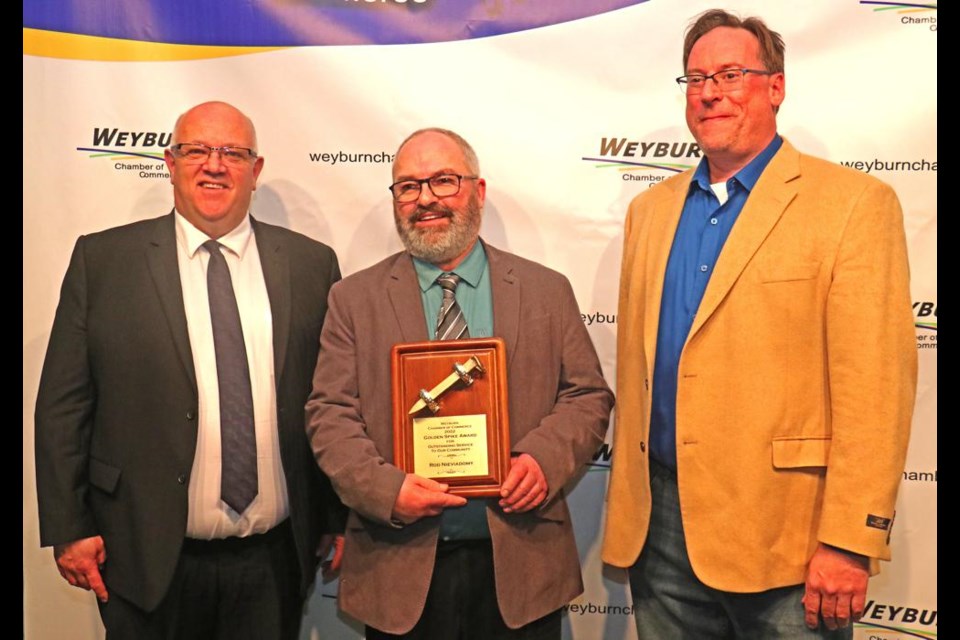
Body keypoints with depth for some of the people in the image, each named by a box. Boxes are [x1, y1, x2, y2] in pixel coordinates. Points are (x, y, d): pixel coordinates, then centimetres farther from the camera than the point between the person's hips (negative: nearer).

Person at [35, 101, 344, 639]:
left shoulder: (311, 264, 1)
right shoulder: (102, 259, -1)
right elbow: (63, 404, 1)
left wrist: (339, 523, 5)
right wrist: (69, 530, -2)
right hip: (149, 562, -1)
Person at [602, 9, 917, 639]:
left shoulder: (853, 204, -6)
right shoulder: (651, 209, 10)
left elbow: (875, 389, -11)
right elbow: (634, 369, 10)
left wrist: (849, 543, -14)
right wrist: (628, 504, 10)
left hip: (782, 532, -4)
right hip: (661, 522, 5)